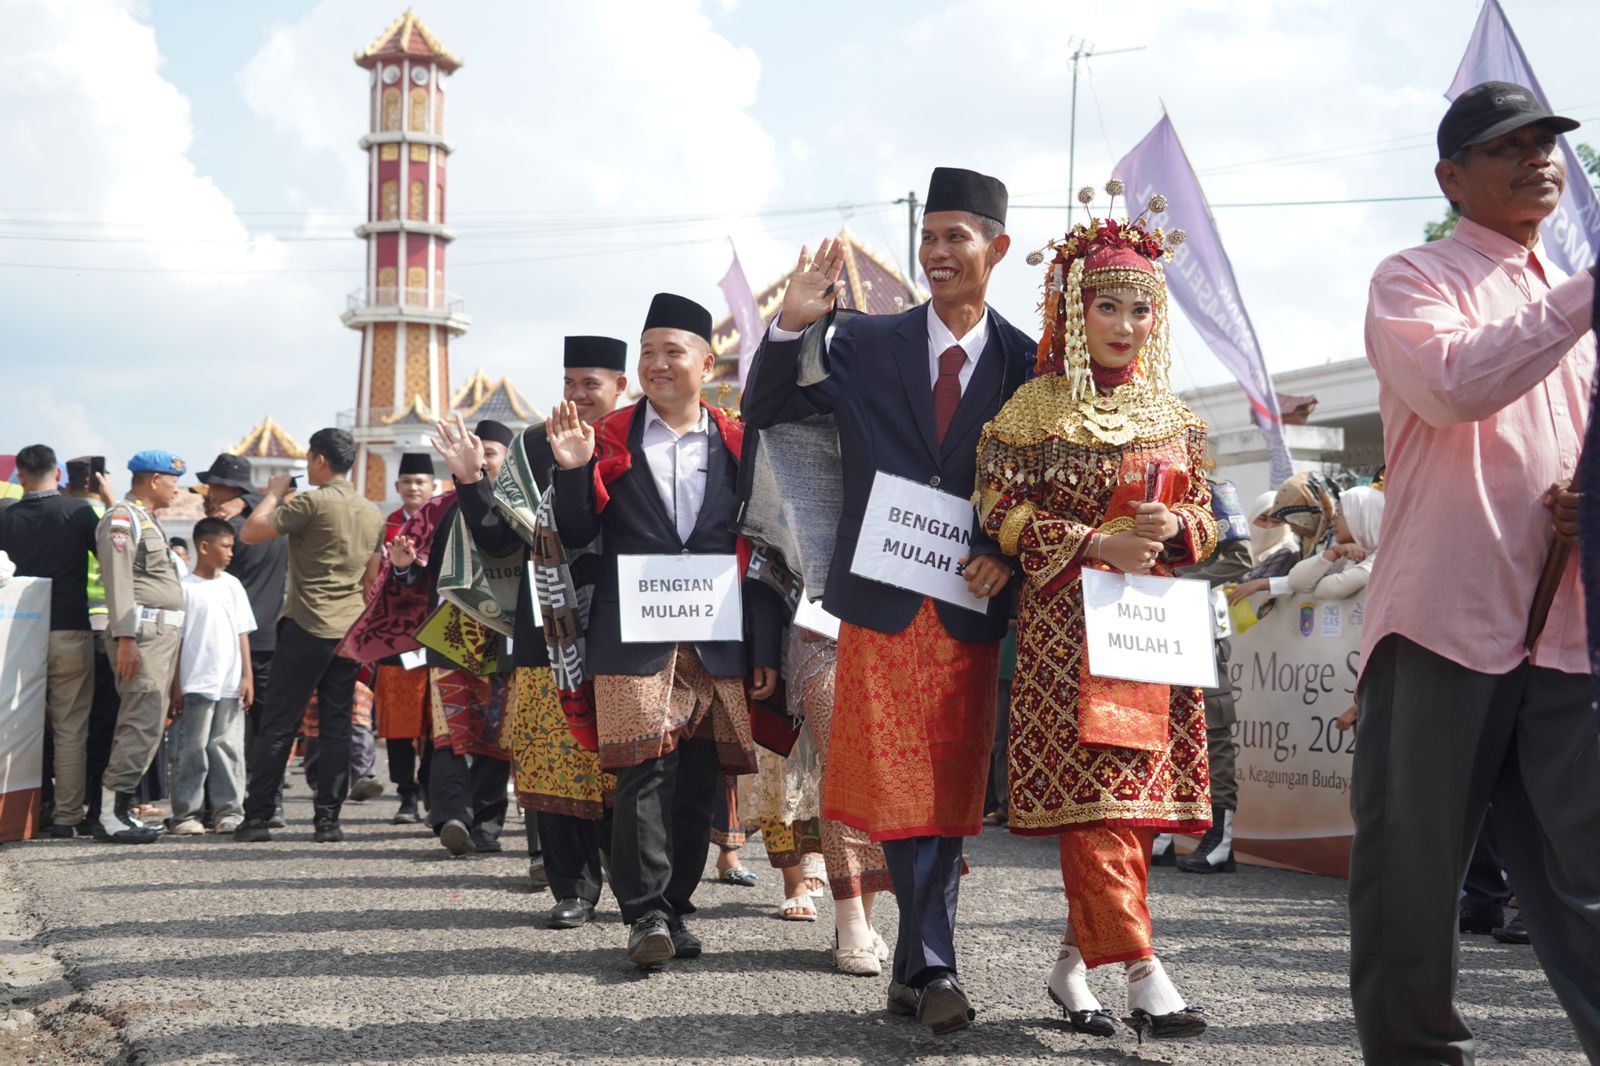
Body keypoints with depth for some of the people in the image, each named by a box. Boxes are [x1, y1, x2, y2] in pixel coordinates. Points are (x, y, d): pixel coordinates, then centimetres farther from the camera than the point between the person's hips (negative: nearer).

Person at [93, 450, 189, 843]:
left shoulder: (147, 520, 23)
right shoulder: (122, 518, -8)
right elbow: (118, 580, -16)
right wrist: (126, 638, -22)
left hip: (165, 633, 10)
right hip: (143, 632, -10)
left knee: (146, 725, 9)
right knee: (142, 723, -14)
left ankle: (121, 808, 12)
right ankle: (111, 815, -14)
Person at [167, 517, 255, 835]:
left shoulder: (232, 585, 11)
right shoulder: (185, 588, -2)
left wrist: (247, 676, 7)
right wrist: (176, 686, -5)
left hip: (230, 684, 4)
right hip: (195, 685, -4)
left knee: (228, 747, 5)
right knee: (192, 749, -1)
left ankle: (229, 811, 9)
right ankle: (187, 813, 5)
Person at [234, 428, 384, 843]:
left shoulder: (311, 503, -10)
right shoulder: (372, 512, 12)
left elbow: (250, 533, -12)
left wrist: (274, 494, 2)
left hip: (307, 627, -6)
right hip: (350, 630, 6)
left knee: (278, 724, -1)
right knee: (337, 726, 5)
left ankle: (256, 817, 1)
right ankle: (328, 819, 3)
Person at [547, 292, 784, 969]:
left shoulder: (738, 444, 8)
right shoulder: (611, 437, 8)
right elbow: (576, 537, 6)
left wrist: (765, 650, 3)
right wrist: (573, 470, -13)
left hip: (717, 644, 1)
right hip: (634, 639, -1)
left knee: (697, 781, 4)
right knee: (645, 773, -10)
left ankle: (675, 908, 15)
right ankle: (646, 914, -4)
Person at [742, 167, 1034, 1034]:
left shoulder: (1025, 363, 3)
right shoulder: (865, 344, 4)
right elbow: (763, 412, 4)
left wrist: (1006, 555, -11)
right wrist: (791, 326, -12)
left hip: (968, 606, 1)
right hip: (883, 602, 0)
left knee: (947, 793, 6)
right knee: (899, 793, -1)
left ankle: (915, 967, 17)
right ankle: (933, 967, 8)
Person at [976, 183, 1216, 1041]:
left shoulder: (1174, 415, 14)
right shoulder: (1036, 406, -1)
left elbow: (1204, 517, 17)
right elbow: (1000, 510, -5)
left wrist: (1175, 526, -6)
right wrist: (1097, 544, -15)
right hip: (1068, 622, -5)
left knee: (1135, 800, 4)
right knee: (1089, 790, -12)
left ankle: (1075, 963, 16)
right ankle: (1142, 976, -14)